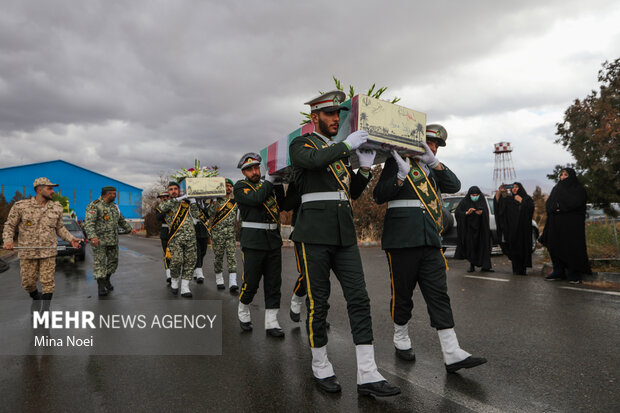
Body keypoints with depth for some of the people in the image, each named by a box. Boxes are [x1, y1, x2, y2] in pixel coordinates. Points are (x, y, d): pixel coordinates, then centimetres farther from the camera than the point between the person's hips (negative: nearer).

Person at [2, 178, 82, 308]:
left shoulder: (56, 208, 5)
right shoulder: (21, 206, -3)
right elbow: (9, 225, 3)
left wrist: (71, 239, 2)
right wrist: (8, 240, -13)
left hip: (48, 252, 1)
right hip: (27, 252, -1)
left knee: (48, 282, -1)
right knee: (27, 282, 9)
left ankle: (45, 308, 10)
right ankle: (36, 297, 40)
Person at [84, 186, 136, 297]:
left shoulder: (114, 206, 14)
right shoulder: (94, 206, -11)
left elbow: (121, 220, 29)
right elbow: (89, 223, -22)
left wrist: (129, 229, 33)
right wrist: (92, 236, -35)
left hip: (113, 240, 7)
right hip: (99, 240, -7)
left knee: (113, 261, 11)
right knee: (99, 263, -3)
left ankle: (106, 280, 30)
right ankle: (101, 286, 2)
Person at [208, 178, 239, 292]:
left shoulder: (235, 200, 10)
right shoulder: (216, 199, 3)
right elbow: (211, 213, -7)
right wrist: (214, 202, -22)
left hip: (231, 232, 1)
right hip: (217, 232, -1)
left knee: (231, 256, -8)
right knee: (218, 257, 6)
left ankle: (232, 283, -13)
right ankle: (219, 279, 23)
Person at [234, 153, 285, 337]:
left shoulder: (267, 185, 15)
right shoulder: (240, 187, 0)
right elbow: (256, 199, -18)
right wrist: (270, 180, -9)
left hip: (273, 241, 5)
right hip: (253, 241, -5)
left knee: (274, 283, 4)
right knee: (251, 282, 0)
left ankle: (271, 323, 12)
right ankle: (243, 313, 28)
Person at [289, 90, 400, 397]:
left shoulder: (339, 150, 22)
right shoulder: (300, 144, 4)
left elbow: (352, 192, 21)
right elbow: (314, 160, -22)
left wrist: (365, 167, 6)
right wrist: (348, 145, -13)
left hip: (344, 233, 6)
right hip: (314, 233, -6)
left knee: (359, 300, 0)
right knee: (318, 303, 3)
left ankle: (367, 375, 6)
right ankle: (321, 368, 22)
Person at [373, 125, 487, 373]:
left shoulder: (432, 169, 21)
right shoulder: (398, 162, 3)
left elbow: (454, 186, 4)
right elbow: (379, 196, -5)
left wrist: (434, 162, -6)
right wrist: (401, 175, -17)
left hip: (429, 240, 6)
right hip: (402, 239, -5)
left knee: (438, 294, 0)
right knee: (402, 292, 6)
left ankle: (452, 354, 1)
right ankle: (401, 339, 28)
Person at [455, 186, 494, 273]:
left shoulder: (482, 201, 4)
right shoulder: (464, 202, -3)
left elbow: (486, 213, 4)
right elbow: (457, 212, -9)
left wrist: (481, 212, -18)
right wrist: (466, 213, -24)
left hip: (480, 227, 2)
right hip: (469, 228, -2)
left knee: (483, 246, -2)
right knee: (471, 246, -1)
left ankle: (485, 266, 1)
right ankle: (472, 265, 10)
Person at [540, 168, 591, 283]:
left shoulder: (579, 189, 4)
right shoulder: (556, 188, 19)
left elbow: (575, 203, -14)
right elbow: (548, 204, 8)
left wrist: (560, 207, -9)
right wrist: (555, 208, -11)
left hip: (572, 224, -5)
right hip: (556, 224, 5)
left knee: (572, 247, -6)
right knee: (555, 247, 1)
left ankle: (574, 274, 0)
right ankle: (558, 272, 8)